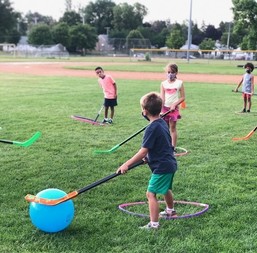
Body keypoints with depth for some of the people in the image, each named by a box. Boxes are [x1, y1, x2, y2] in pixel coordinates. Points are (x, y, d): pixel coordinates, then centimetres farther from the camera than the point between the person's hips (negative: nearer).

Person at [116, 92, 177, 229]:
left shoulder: (152, 128, -22)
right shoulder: (162, 122, 6)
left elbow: (143, 152, -23)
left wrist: (127, 164, -19)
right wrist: (148, 156, 14)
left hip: (162, 167, -10)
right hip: (170, 163, 10)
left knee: (151, 193, -7)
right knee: (165, 189, 30)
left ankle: (154, 224, -5)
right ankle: (170, 210, 53)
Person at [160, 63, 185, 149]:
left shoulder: (179, 83, -3)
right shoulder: (163, 83, 2)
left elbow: (182, 97, -2)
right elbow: (162, 98, -4)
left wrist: (174, 104, -14)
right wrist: (160, 110, -15)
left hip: (174, 108, -2)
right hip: (165, 107, 2)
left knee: (173, 127, 1)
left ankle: (173, 147, 7)